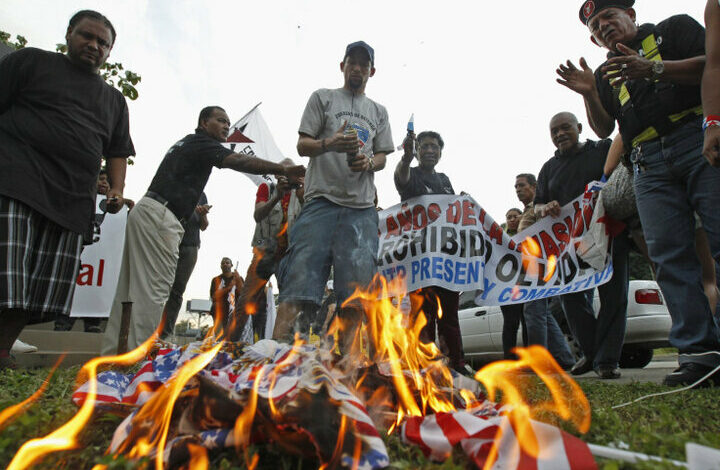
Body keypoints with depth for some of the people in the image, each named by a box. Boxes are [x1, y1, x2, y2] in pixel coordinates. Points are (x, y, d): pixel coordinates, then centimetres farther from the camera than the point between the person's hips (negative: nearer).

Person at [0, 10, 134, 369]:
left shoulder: (114, 100, 25)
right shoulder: (32, 61, 14)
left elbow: (117, 152, 25)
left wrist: (116, 190, 8)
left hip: (70, 202, 5)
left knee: (47, 288, 2)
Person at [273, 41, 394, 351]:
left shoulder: (379, 111, 25)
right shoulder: (323, 97, 16)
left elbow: (383, 157, 21)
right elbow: (302, 145, 8)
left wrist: (369, 163, -3)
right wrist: (330, 144, -13)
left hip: (362, 208, 3)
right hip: (322, 200, -3)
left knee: (356, 287, -4)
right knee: (299, 279, -14)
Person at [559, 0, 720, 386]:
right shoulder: (606, 73, 26)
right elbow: (604, 129, 14)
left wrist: (653, 68, -11)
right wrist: (589, 93, -3)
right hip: (649, 164, 3)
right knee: (669, 255, -7)